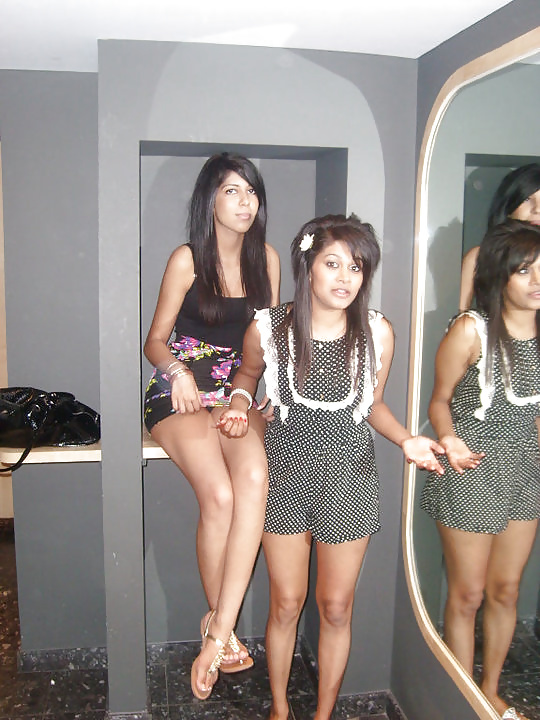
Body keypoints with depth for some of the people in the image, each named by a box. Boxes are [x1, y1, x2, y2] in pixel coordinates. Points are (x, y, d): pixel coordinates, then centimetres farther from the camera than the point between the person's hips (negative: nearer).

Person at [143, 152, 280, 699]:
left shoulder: (265, 258, 12)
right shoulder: (187, 260, 1)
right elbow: (156, 341, 4)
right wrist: (177, 370, -17)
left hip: (238, 390, 3)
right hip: (180, 392, -3)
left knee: (255, 478, -31)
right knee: (219, 495, -28)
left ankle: (219, 625, -25)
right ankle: (222, 627, -6)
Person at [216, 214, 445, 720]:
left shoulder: (377, 334, -9)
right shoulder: (267, 328, -12)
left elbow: (371, 403, 6)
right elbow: (247, 374, 10)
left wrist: (406, 440, -10)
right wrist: (239, 405, -10)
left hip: (348, 476, 1)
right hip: (286, 472, 0)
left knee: (336, 608, 13)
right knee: (286, 603, 13)